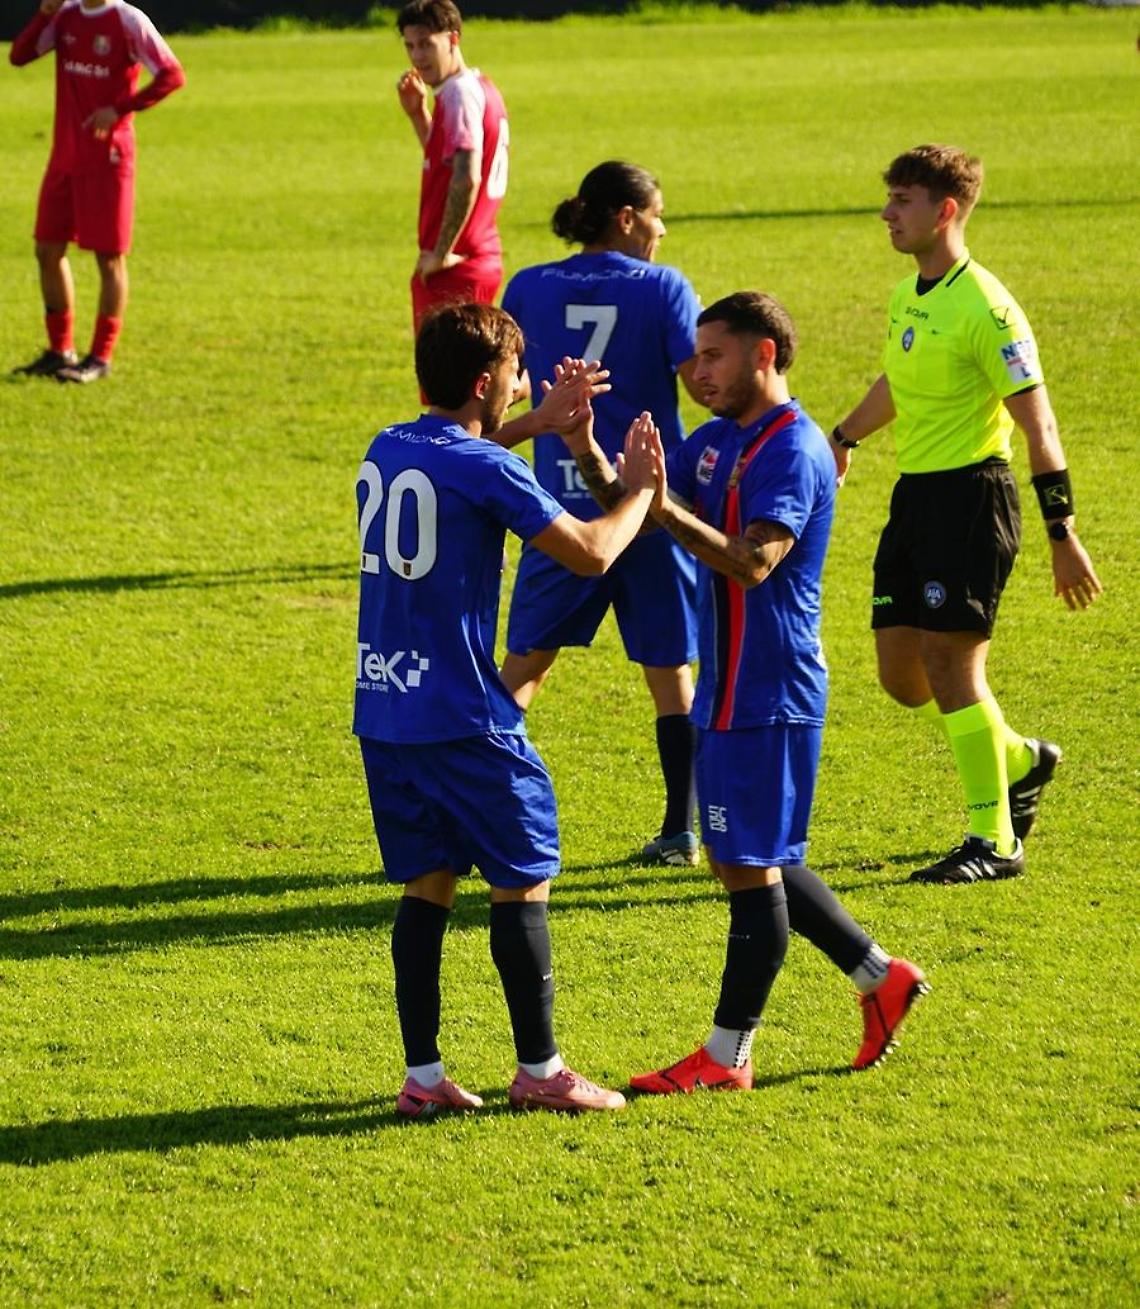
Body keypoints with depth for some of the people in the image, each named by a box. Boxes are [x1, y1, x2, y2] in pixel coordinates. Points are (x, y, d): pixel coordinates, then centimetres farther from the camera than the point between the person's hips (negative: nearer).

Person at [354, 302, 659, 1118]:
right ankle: (540, 1069, 9)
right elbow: (591, 553, -10)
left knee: (426, 886, 11)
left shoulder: (386, 452, 9)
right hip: (463, 720, -7)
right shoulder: (488, 470, -14)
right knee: (524, 882, 5)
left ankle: (423, 1075, 9)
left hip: (382, 713, 7)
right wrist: (641, 488, 6)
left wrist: (544, 422, 34)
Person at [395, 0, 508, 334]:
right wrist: (418, 113, 14)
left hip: (454, 268, -10)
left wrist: (441, 253, -22)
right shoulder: (480, 87, 14)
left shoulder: (460, 94, -16)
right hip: (483, 259, 10)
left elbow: (466, 179, -28)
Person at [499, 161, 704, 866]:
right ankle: (681, 829, 11)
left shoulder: (530, 288, 3)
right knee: (669, 666, 9)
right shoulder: (663, 287, -6)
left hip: (563, 498, 2)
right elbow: (703, 381, -13)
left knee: (524, 663, 9)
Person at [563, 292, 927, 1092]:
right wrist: (585, 447, -8)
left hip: (769, 694, -10)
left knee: (751, 866, -3)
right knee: (753, 862, 15)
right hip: (728, 689, 10)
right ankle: (882, 978, 26)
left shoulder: (794, 451, -17)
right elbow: (623, 504, 10)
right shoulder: (718, 440, 12)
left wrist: (668, 510, -37)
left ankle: (728, 1055, 3)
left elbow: (753, 563, -29)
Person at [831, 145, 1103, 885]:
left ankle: (995, 841, -2)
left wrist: (1063, 535, -19)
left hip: (971, 493, -8)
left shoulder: (984, 309, -16)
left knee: (949, 661, -11)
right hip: (915, 493, 8)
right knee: (901, 672, 8)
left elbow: (1038, 425, -17)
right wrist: (842, 440, 45)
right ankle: (1019, 761, 31)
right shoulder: (908, 297, 9)